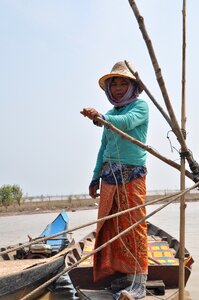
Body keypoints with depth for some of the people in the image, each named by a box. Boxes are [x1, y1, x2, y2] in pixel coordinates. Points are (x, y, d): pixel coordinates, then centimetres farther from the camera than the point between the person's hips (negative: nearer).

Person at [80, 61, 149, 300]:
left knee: (134, 226, -9)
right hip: (109, 175, 7)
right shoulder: (111, 114, 20)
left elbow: (127, 123, -22)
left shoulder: (140, 106, 1)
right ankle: (123, 273, 12)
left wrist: (100, 118, -39)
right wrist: (96, 178, 19)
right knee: (111, 226, 4)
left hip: (132, 174, -6)